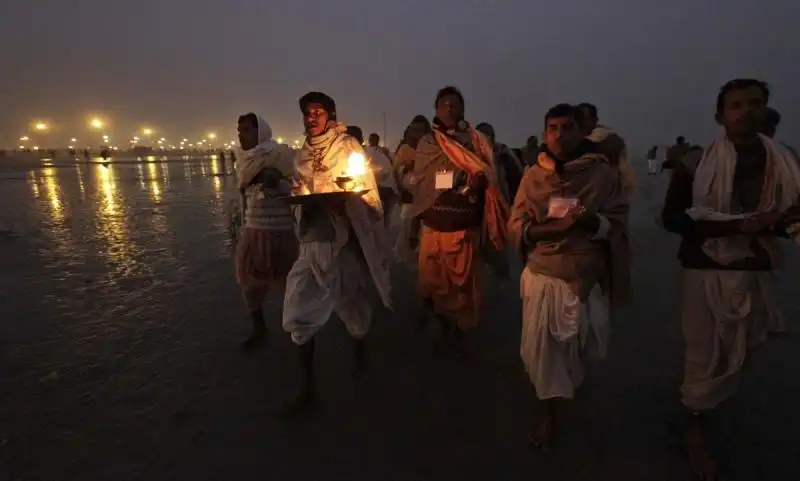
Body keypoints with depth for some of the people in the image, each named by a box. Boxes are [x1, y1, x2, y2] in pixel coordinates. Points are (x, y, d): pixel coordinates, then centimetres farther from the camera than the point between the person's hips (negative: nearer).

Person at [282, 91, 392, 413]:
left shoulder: (349, 148, -3)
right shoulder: (301, 156, 11)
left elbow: (369, 196, -4)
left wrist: (343, 201, -18)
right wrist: (302, 201, 0)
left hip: (346, 239, -3)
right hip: (313, 241, 4)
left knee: (351, 303, 13)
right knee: (299, 314, -3)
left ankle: (359, 349, 45)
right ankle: (307, 386, 12)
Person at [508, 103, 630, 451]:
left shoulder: (604, 173, -4)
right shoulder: (533, 176, 0)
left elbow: (619, 224, -3)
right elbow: (516, 227, -3)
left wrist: (591, 222, -23)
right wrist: (558, 226, -19)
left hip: (588, 279, 0)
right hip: (543, 277, 0)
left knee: (579, 349, 17)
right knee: (540, 348, 3)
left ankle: (564, 392, 51)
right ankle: (548, 410, 31)